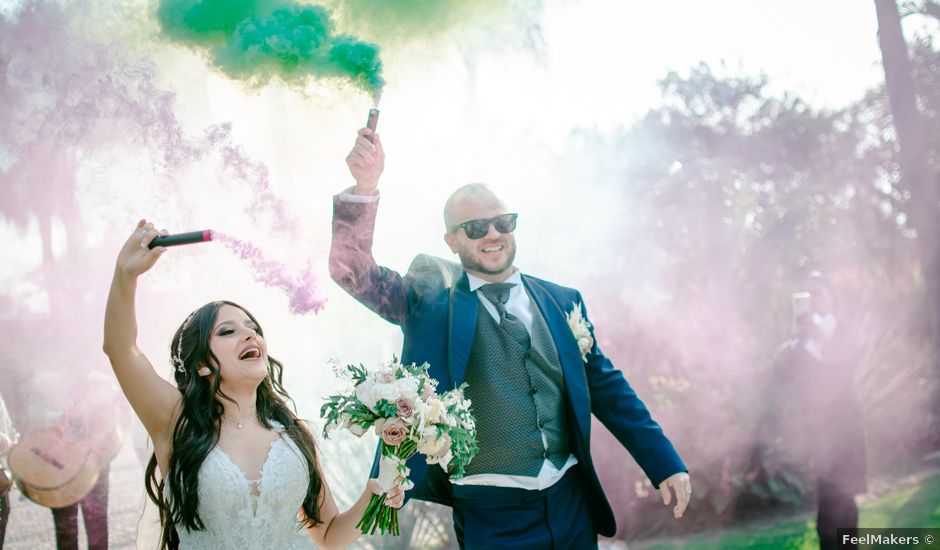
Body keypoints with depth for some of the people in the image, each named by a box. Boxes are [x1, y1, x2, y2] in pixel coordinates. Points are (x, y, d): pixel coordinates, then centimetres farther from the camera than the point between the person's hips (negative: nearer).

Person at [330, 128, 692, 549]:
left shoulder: (563, 302, 8)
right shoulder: (430, 296, 0)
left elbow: (607, 389, 11)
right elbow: (353, 273, -12)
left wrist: (664, 464, 7)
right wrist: (365, 186, -26)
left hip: (572, 503, 3)